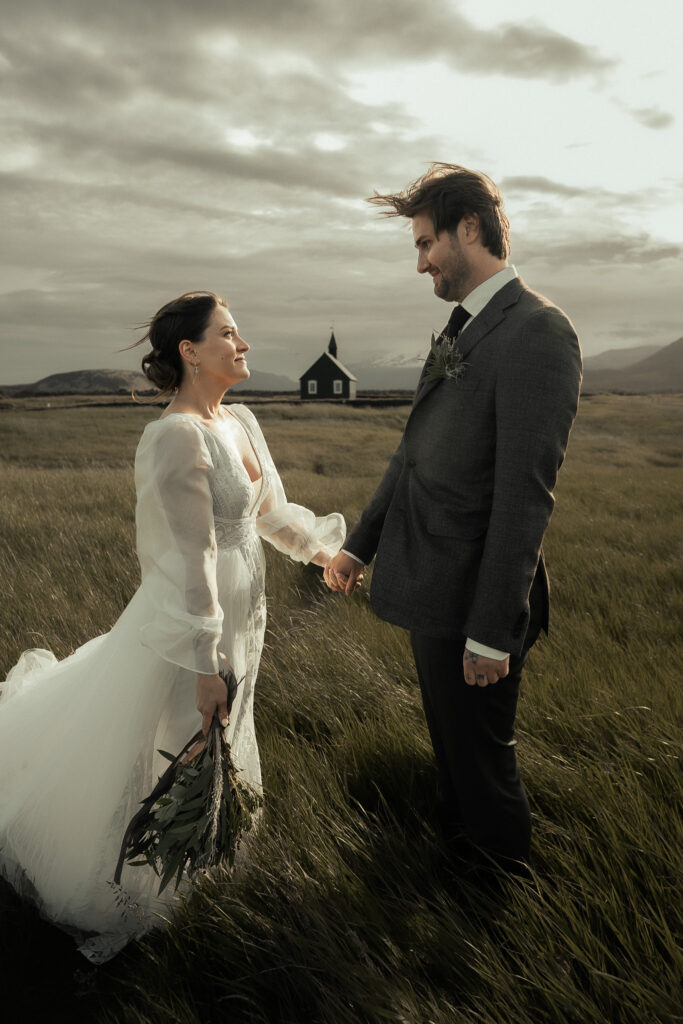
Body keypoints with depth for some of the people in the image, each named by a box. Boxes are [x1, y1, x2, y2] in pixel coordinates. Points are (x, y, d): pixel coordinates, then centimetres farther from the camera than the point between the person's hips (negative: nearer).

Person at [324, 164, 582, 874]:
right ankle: (455, 842, 49)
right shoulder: (461, 332, 12)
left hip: (472, 595, -9)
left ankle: (504, 881, 36)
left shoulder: (536, 332, -19)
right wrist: (359, 545, 17)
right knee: (450, 741, 26)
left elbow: (525, 493, -23)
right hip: (435, 583, 9)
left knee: (481, 754, 11)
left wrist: (492, 630, -21)